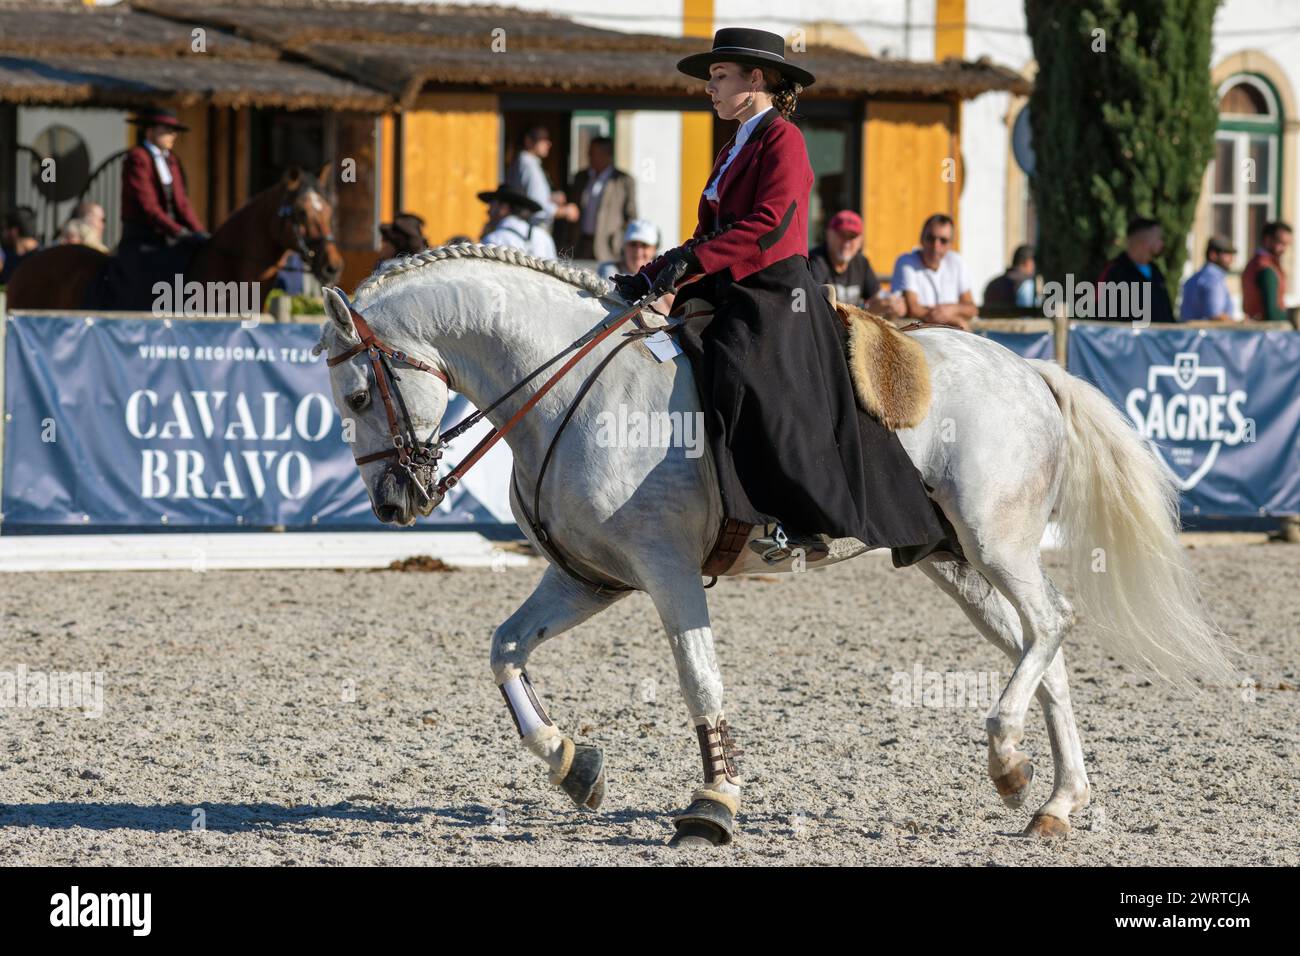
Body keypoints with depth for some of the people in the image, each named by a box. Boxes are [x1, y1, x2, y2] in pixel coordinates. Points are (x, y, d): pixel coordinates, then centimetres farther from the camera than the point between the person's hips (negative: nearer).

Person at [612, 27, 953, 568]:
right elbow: (709, 238, 21)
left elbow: (769, 224, -18)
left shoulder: (782, 139, -4)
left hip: (776, 296, -10)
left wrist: (695, 261, -25)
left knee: (745, 378, -32)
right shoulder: (734, 153, 24)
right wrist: (650, 277, 8)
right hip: (732, 299, 10)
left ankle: (799, 523, -35)